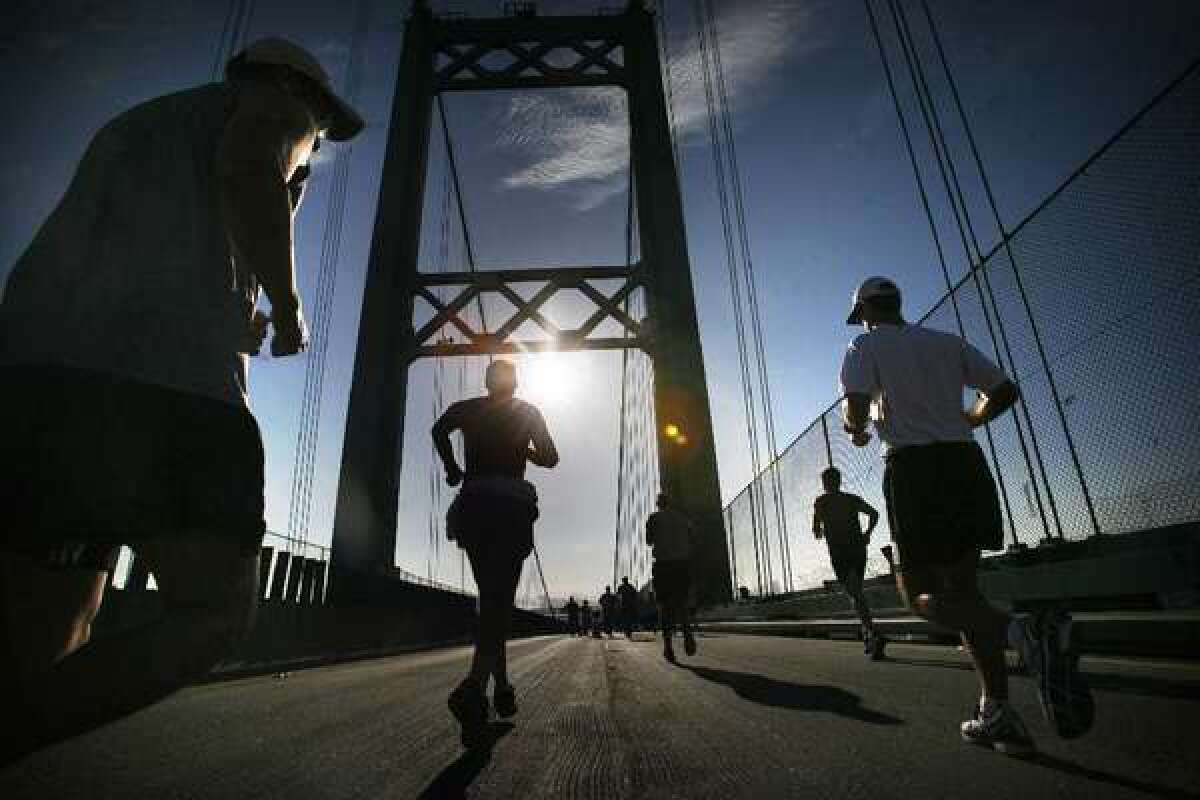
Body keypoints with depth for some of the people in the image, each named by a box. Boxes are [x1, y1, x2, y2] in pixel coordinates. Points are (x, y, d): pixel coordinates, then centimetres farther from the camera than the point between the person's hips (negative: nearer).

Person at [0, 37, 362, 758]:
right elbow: (250, 170, -10)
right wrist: (288, 308, 2)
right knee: (216, 613, -4)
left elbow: (84, 249, 32)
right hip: (168, 373, -8)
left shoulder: (137, 120, 38)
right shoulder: (277, 107, 16)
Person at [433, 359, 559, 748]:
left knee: (491, 597, 14)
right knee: (501, 600, -8)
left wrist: (452, 469, 12)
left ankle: (502, 687, 16)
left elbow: (439, 430, 1)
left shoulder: (467, 408, 13)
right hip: (512, 506, -2)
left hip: (473, 504, 3)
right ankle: (474, 685, -31)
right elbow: (550, 458, 5)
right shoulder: (527, 412, 8)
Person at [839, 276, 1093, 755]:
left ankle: (1022, 632, -28)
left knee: (920, 594, -2)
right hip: (966, 462, 6)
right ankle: (999, 714, 9)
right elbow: (1004, 391, 19)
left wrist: (855, 429, 9)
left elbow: (856, 406, -13)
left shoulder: (866, 344, 2)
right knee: (961, 586, 10)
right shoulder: (947, 342, 18)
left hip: (914, 468, -6)